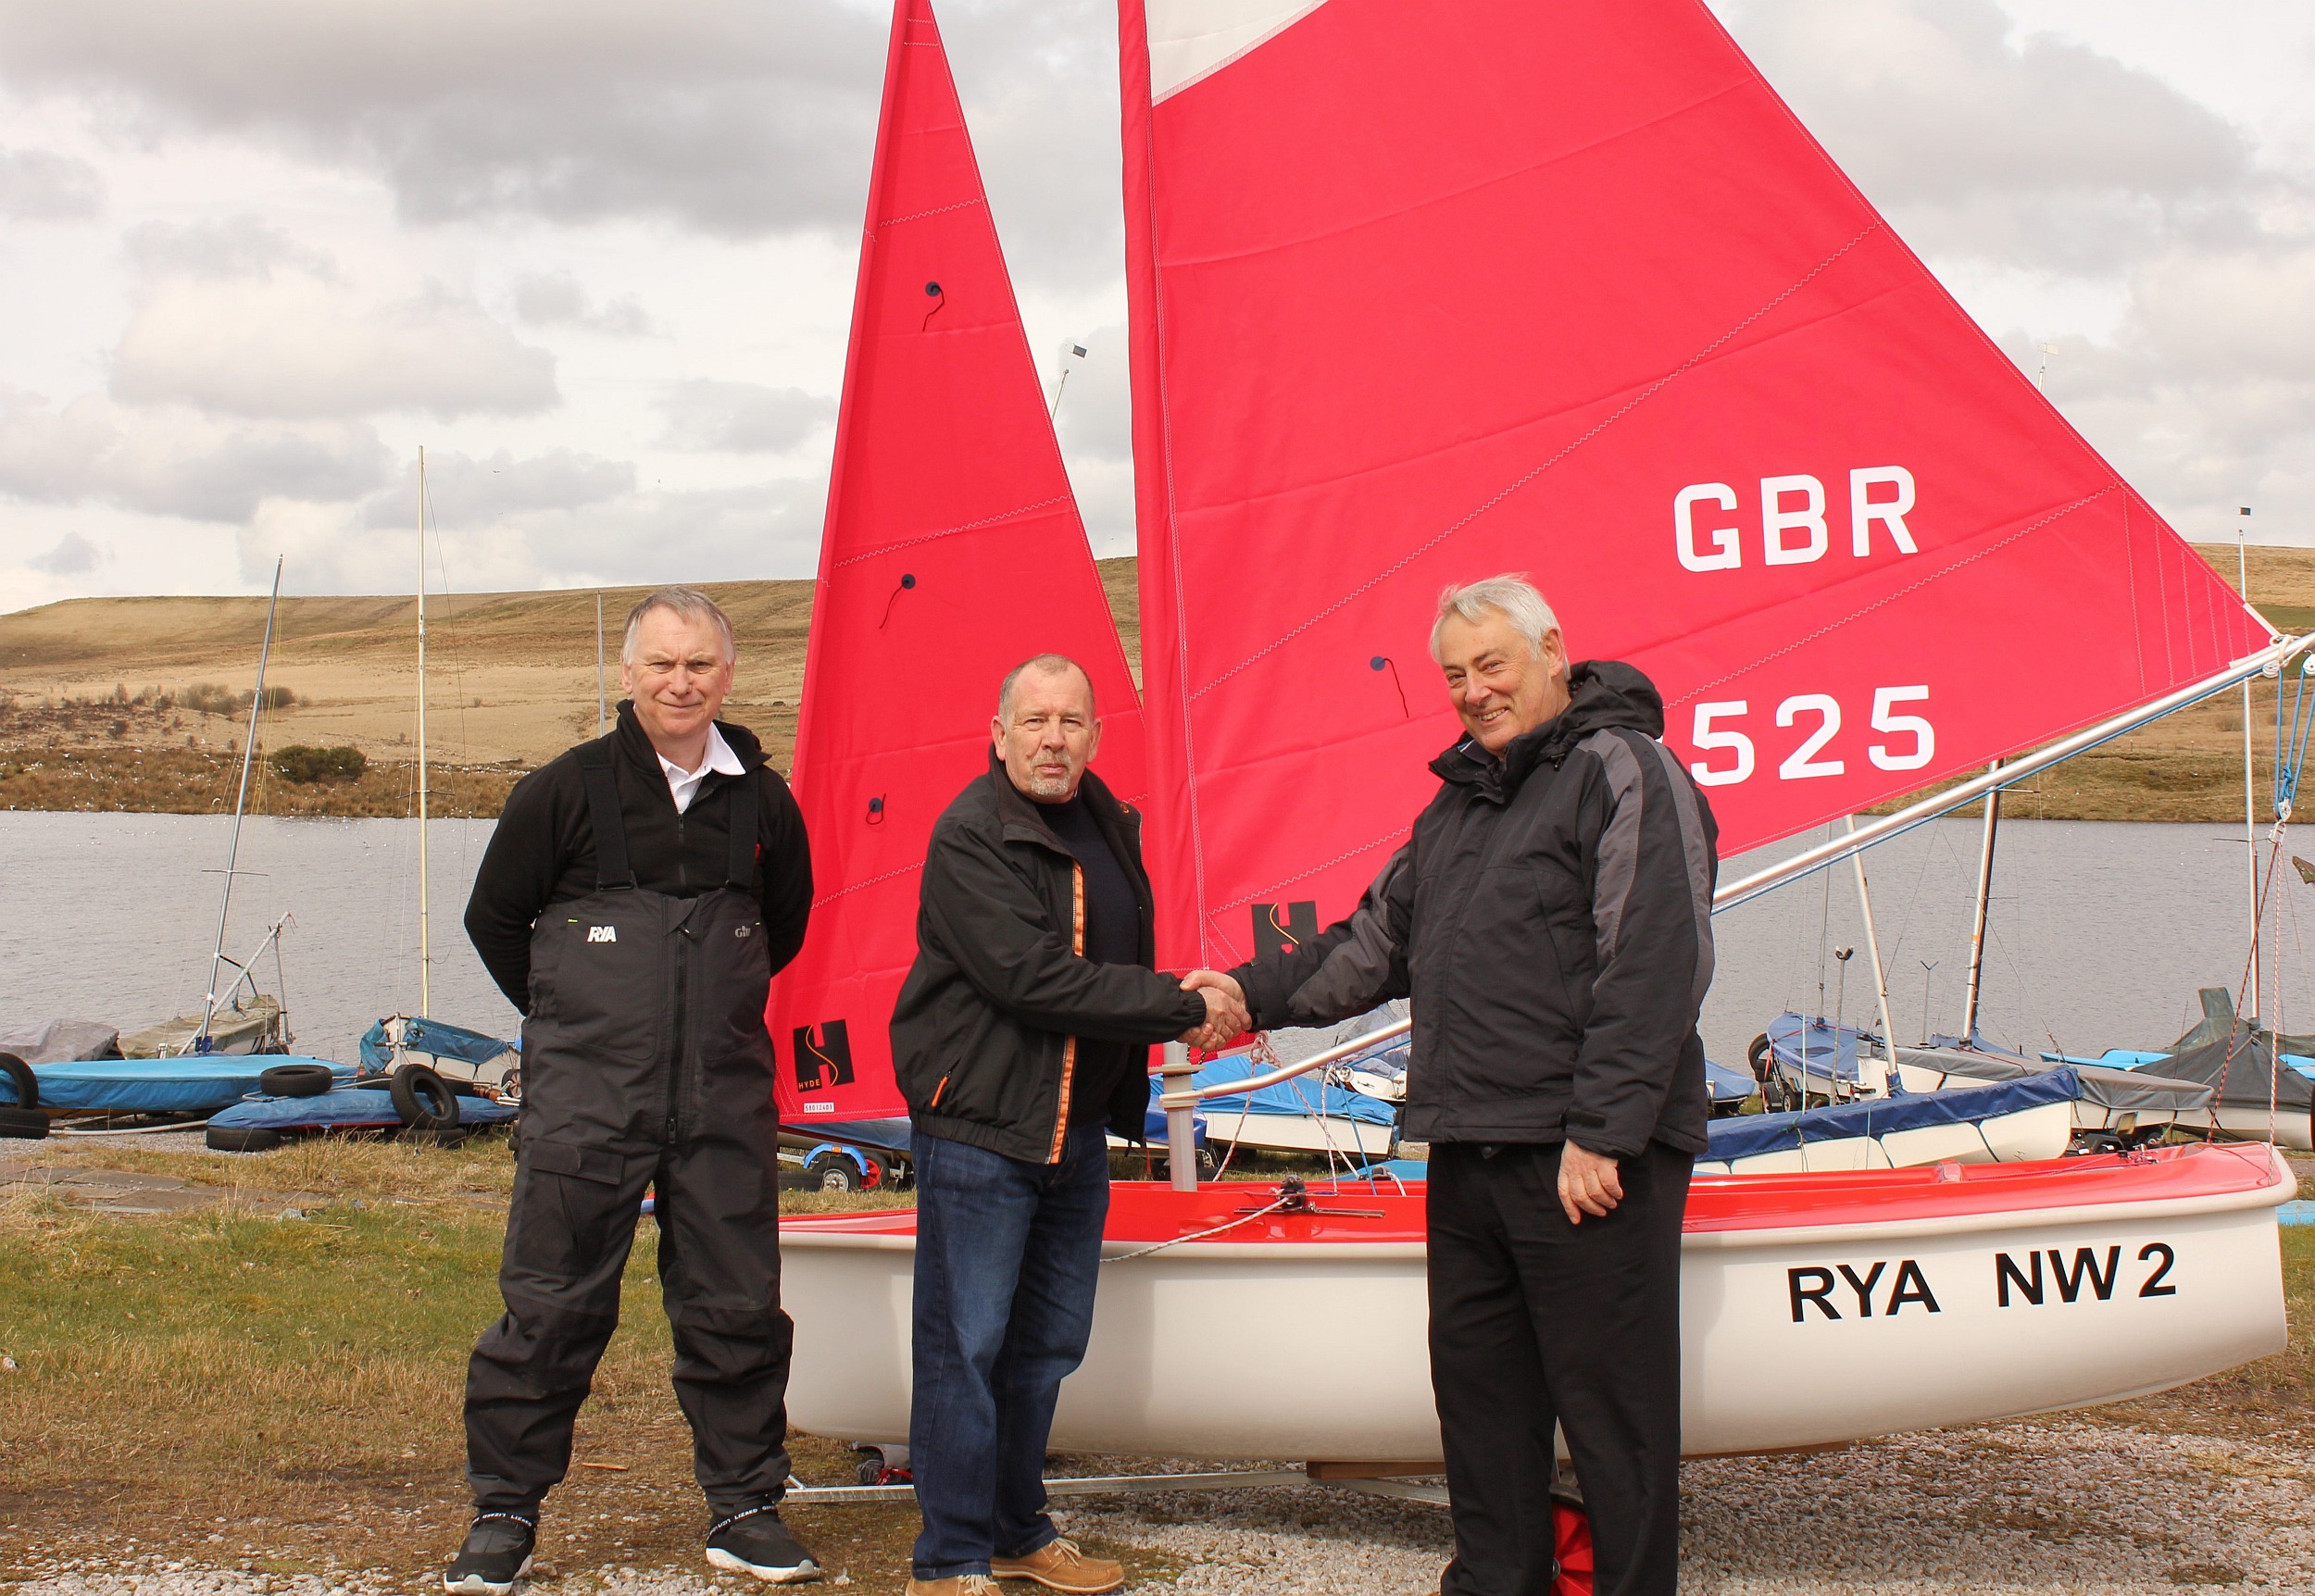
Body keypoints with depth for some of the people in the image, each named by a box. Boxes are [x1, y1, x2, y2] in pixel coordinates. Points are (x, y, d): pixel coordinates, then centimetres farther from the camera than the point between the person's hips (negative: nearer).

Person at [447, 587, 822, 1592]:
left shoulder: (761, 802, 6)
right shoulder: (566, 791, -2)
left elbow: (785, 925, 23)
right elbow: (493, 918, 8)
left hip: (725, 1102, 3)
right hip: (585, 1102, -2)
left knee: (736, 1306, 6)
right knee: (549, 1308, 1)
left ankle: (744, 1508, 18)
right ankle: (504, 1512, 12)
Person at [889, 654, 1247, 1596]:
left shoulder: (1108, 826, 11)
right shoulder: (970, 836, -15)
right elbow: (1034, 977, -23)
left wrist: (1183, 1017, 8)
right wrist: (1184, 1007, -20)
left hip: (1079, 1128, 8)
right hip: (980, 1127, -8)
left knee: (1048, 1344, 15)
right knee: (965, 1348, -3)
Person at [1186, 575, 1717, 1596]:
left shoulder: (1621, 771, -7)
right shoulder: (1458, 798, 20)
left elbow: (1655, 967, -16)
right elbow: (1379, 940, 27)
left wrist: (1602, 1131, -20)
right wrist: (1256, 990, 16)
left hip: (1592, 1160, -8)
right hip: (1469, 1152, 9)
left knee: (1610, 1402, -2)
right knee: (1477, 1388, 14)